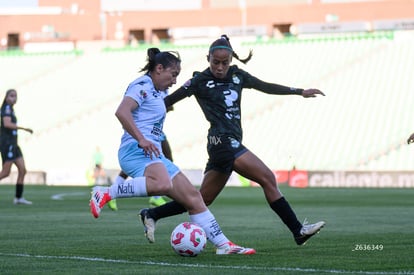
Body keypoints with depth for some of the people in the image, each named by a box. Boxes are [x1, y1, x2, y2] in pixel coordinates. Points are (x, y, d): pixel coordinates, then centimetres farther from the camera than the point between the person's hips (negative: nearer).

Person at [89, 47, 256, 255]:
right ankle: (105, 193, -26)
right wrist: (141, 140, -28)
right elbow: (121, 112, -20)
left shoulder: (156, 92, 24)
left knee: (192, 196, 5)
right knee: (163, 184, -39)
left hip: (153, 155, 10)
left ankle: (222, 245, 8)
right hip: (136, 150, -10)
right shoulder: (142, 86, -5)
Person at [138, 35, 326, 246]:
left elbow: (266, 87, 21)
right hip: (223, 141, -8)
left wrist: (300, 92, 21)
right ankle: (298, 230, -7)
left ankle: (151, 215, 17)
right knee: (267, 179, -10)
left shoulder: (237, 75, 14)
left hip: (231, 143, 8)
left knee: (203, 199, 10)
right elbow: (170, 100, 0)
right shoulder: (201, 81, -3)